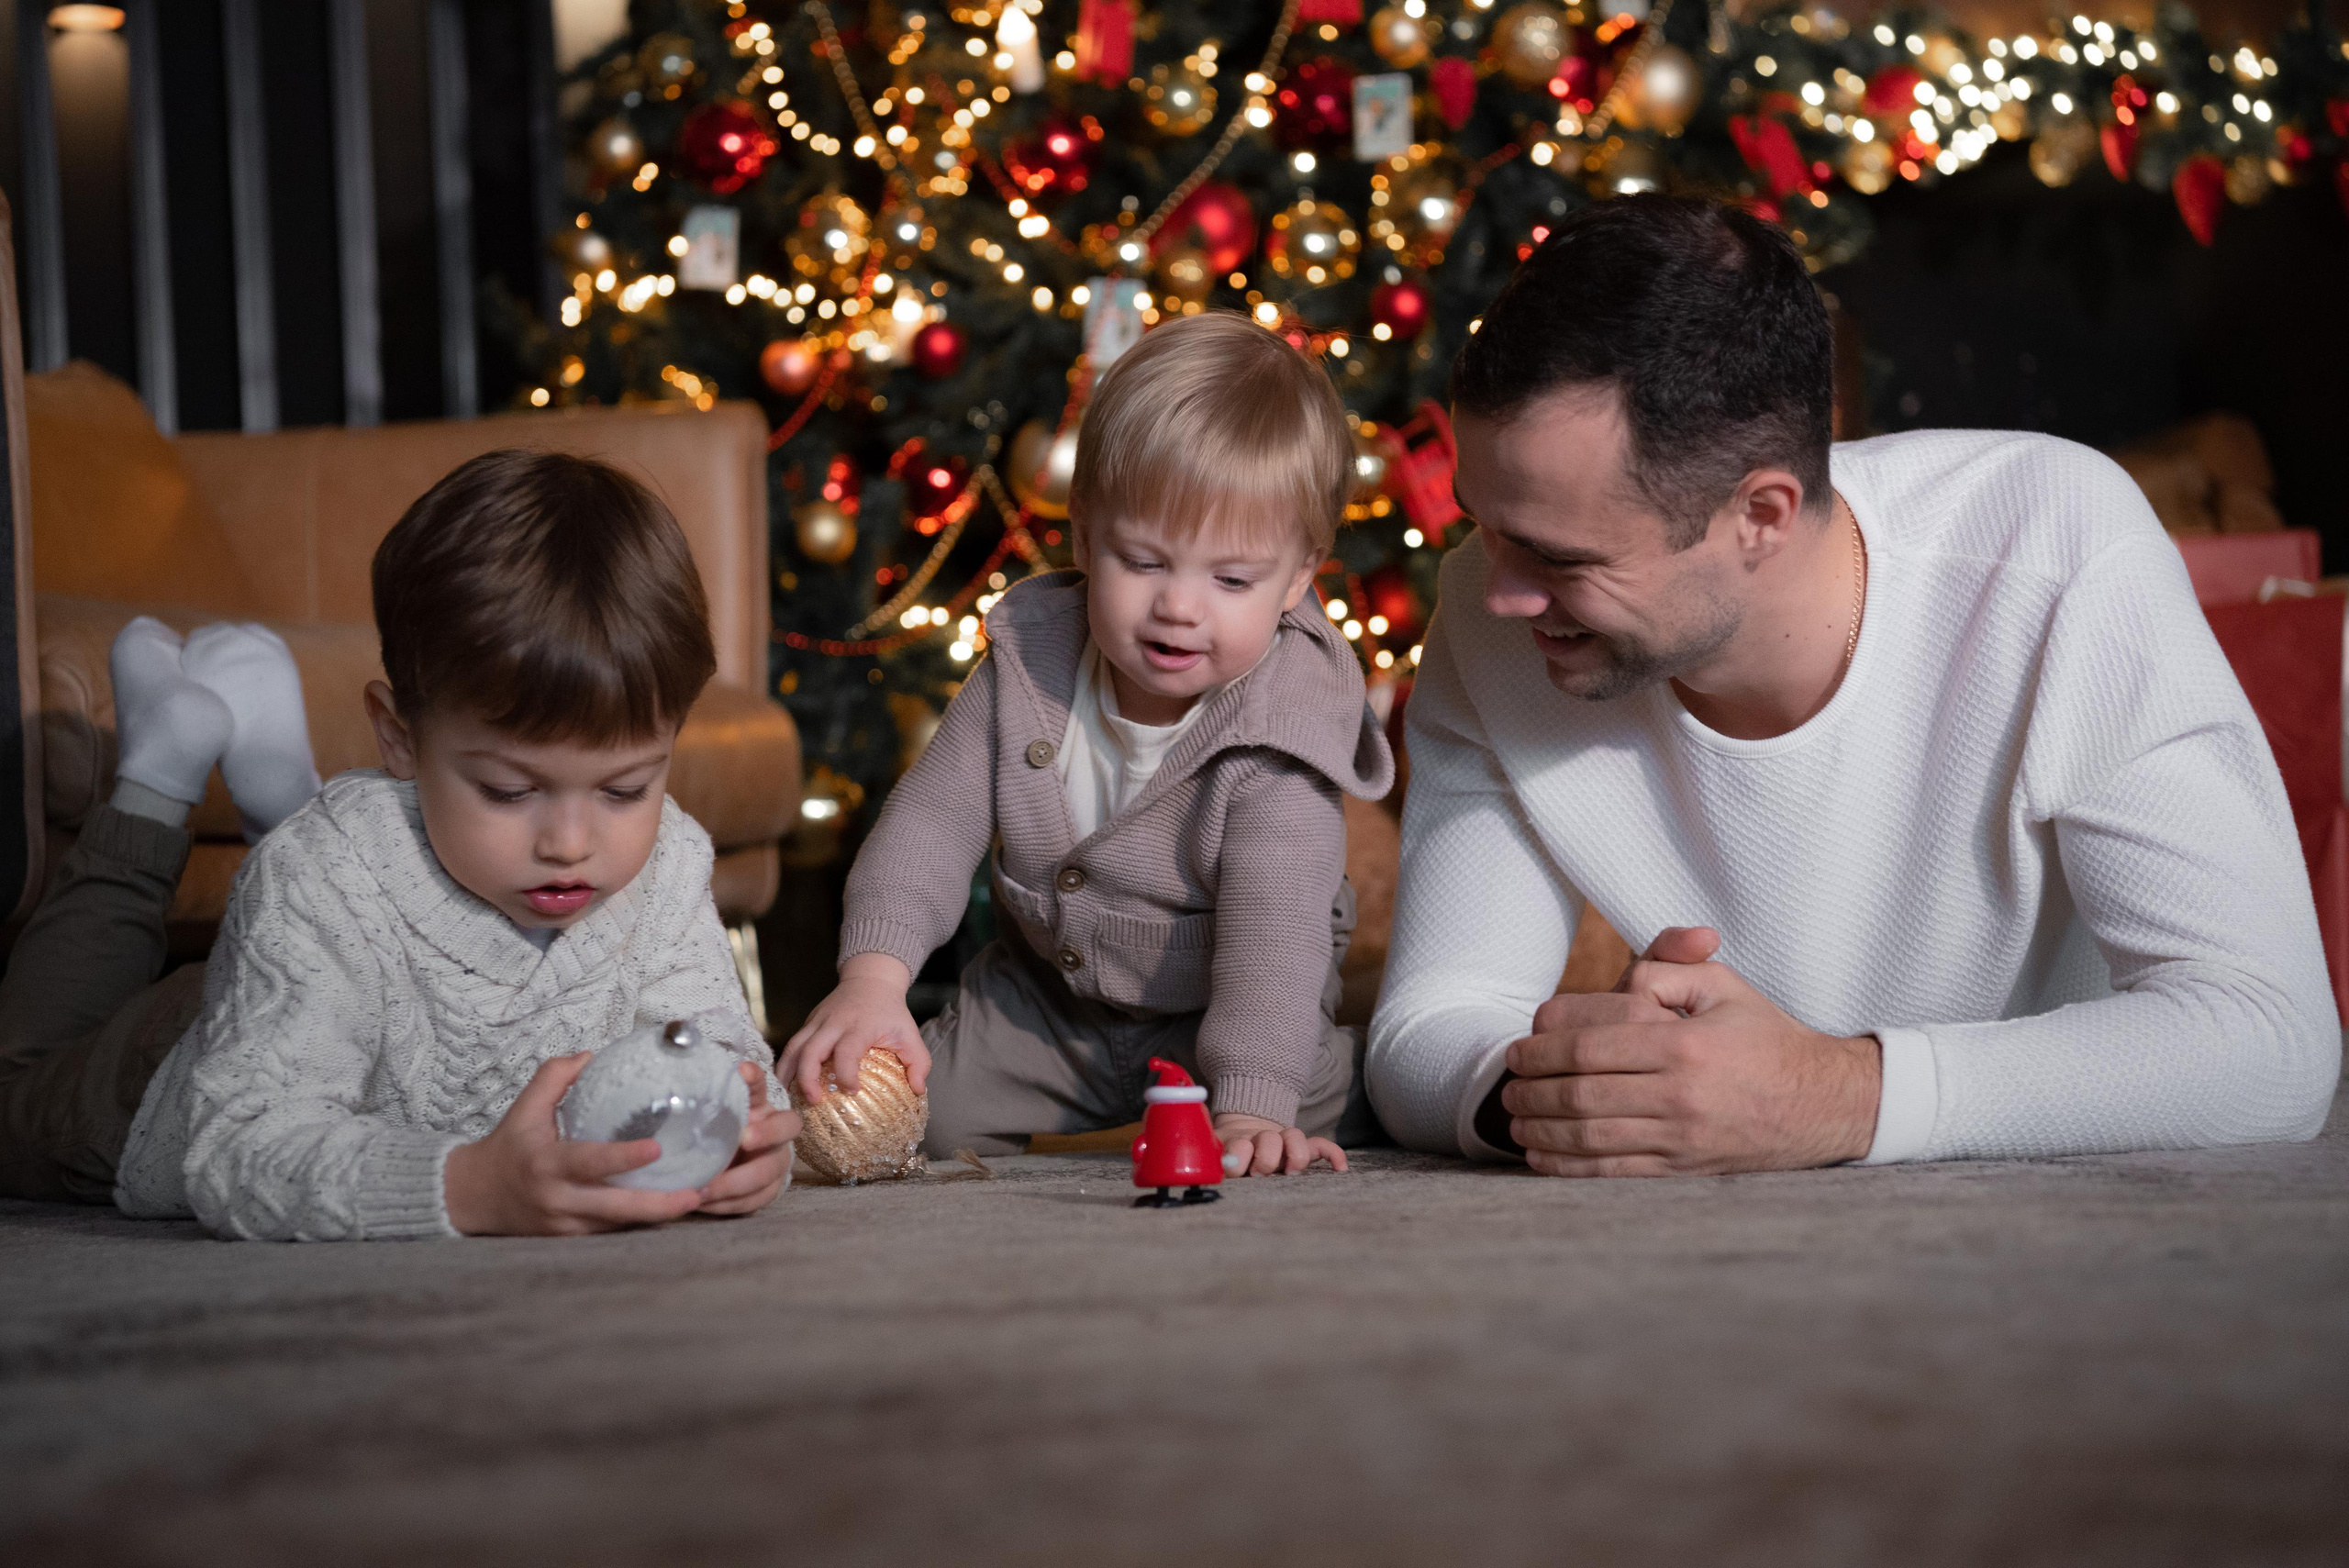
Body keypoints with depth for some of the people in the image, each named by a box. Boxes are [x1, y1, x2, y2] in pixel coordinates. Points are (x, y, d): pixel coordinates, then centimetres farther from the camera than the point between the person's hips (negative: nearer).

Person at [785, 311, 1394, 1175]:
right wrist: (873, 977, -32)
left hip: (1220, 1010, -4)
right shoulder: (1030, 661, -16)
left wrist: (1250, 1106, -48)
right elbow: (935, 817, -16)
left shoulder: (1279, 729, -28)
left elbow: (1272, 926, -35)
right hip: (1046, 992, 4)